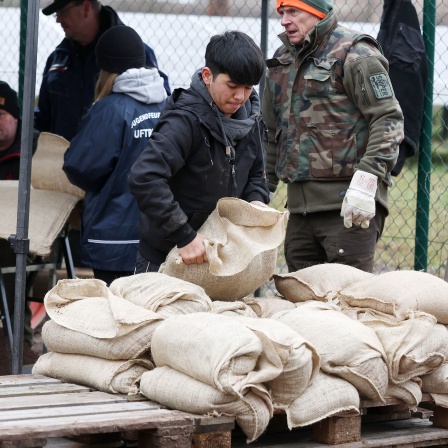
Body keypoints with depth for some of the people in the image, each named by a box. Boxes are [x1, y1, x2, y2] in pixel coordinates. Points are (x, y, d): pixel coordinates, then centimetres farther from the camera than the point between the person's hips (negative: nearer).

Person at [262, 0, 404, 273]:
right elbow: (272, 131, 27)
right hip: (300, 204, 7)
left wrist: (366, 180, -21)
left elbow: (388, 120, -11)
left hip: (347, 204, -7)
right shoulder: (282, 61, 19)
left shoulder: (354, 54, -4)